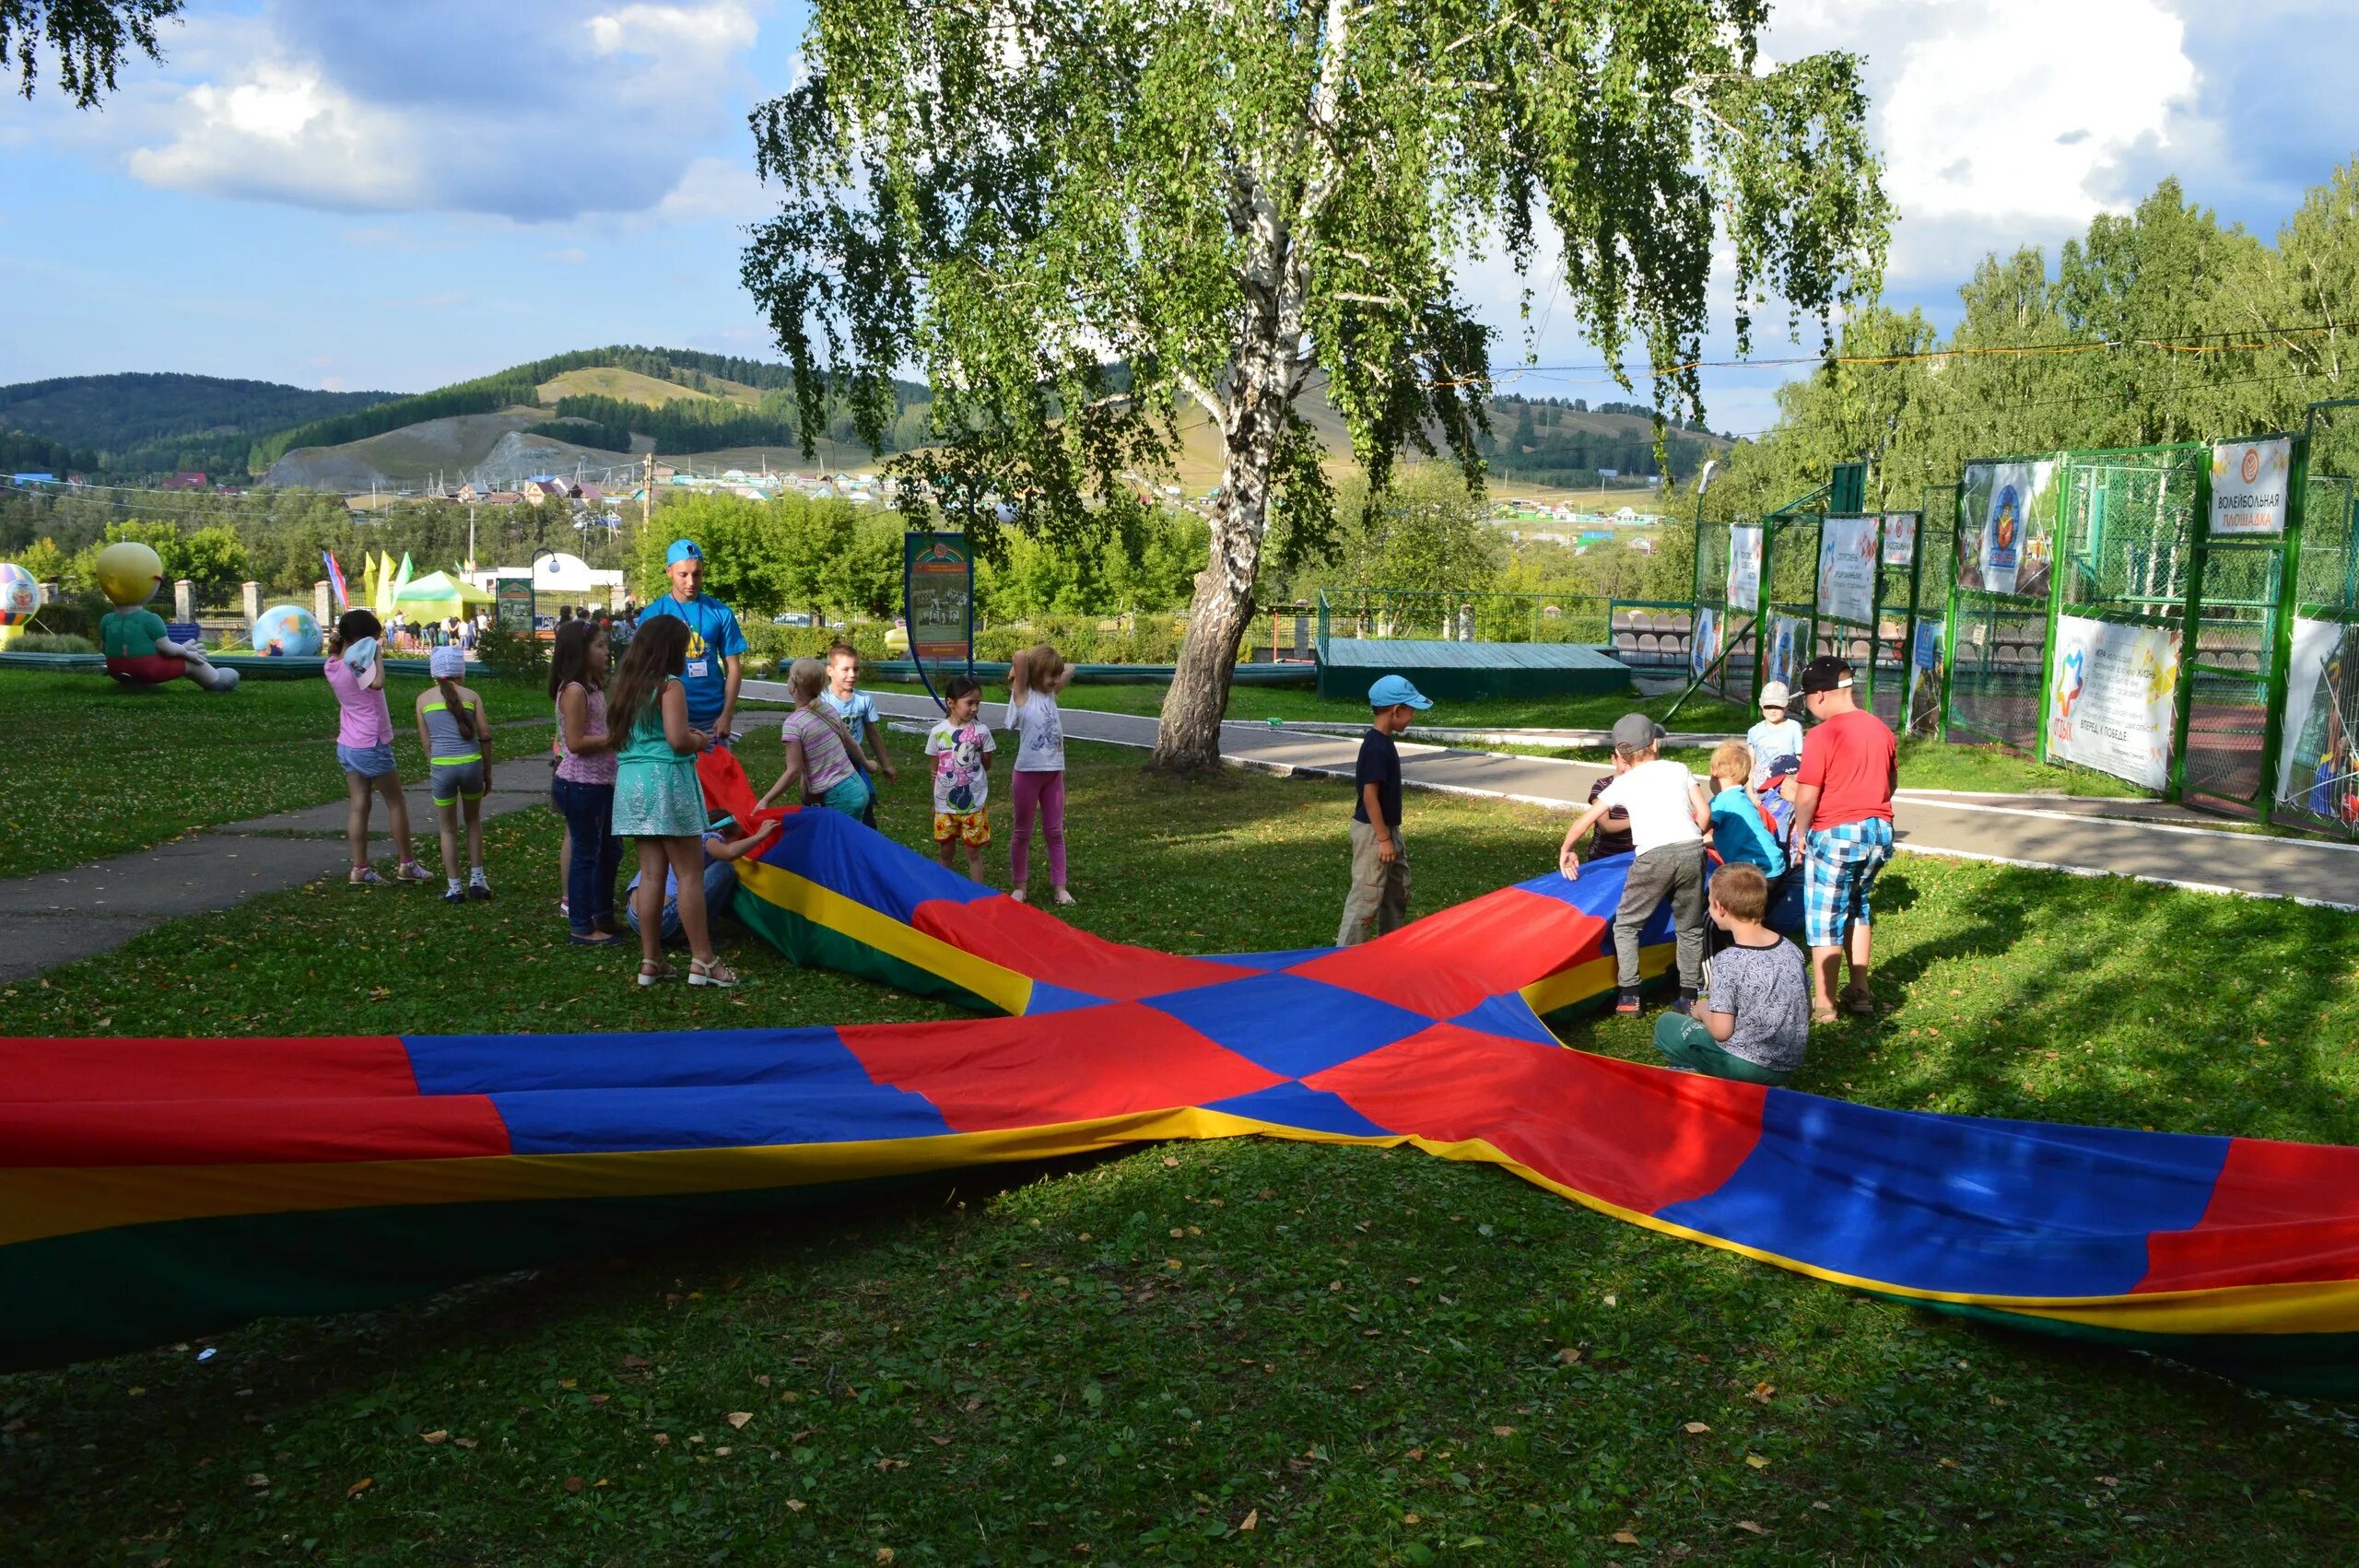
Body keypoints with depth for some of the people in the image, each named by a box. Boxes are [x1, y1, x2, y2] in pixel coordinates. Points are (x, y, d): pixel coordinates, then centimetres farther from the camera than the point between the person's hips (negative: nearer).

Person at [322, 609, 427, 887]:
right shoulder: (356, 662, -21)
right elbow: (377, 682, -39)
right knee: (396, 803, 7)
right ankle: (406, 864, 14)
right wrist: (376, 654, -25)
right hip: (372, 745, -8)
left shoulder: (331, 665, 4)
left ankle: (360, 869, 8)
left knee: (358, 805, 9)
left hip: (347, 746, 8)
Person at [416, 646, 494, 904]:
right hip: (471, 763, 1)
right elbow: (485, 735, 3)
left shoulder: (424, 698, 8)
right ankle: (476, 880, 20)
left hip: (442, 766, 0)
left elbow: (425, 741, 7)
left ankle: (455, 888, 15)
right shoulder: (471, 695, 6)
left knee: (448, 829, 14)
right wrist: (488, 772, 11)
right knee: (473, 821, 23)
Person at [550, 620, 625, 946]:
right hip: (580, 784, -10)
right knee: (585, 854, 0)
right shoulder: (574, 690, -17)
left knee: (610, 850, 18)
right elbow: (575, 743, -21)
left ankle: (602, 915, 31)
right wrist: (616, 737, -18)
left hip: (603, 782, 10)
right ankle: (582, 926, 10)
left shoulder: (595, 688, 12)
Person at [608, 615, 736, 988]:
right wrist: (700, 741, 3)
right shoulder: (669, 685, -10)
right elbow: (677, 740, -19)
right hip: (665, 779, -7)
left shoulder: (626, 685, 13)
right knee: (690, 873, -2)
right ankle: (702, 961, -1)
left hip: (631, 780, 7)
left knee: (651, 873, 9)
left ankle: (650, 961, 11)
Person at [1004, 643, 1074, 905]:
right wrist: (1019, 673, -2)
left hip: (1054, 772, 5)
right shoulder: (1022, 694, -8)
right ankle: (1019, 886, 19)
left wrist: (1052, 669, 9)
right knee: (1023, 832, 8)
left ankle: (1060, 886, 12)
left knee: (1055, 832, 8)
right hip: (1029, 771, -5)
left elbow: (1070, 669, 18)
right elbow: (1020, 657, -22)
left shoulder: (1051, 693, 10)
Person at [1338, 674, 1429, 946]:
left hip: (1388, 829, 10)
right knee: (1367, 896, -4)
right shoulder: (1377, 747, -22)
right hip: (1373, 832, -10)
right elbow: (1369, 796, -23)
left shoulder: (1383, 742, 8)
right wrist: (1383, 838, -21)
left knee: (1399, 889, 20)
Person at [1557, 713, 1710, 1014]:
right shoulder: (1679, 769, 17)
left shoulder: (1624, 782, 14)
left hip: (1654, 856, -2)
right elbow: (1704, 813, 12)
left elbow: (1585, 820, 14)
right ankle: (1689, 995, 17)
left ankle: (1629, 996, 3)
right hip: (1692, 850, 2)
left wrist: (1566, 849, 29)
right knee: (1689, 928, 18)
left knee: (1625, 925, 13)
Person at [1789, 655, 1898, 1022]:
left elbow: (1806, 796, -16)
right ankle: (1860, 991, 25)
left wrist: (1801, 832, -1)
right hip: (1879, 830, 7)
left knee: (1825, 919, 3)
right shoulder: (1881, 730, 5)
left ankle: (1822, 1004, 9)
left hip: (1835, 835, -7)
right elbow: (1891, 782, 16)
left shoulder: (1822, 735, -16)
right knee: (1857, 908, 22)